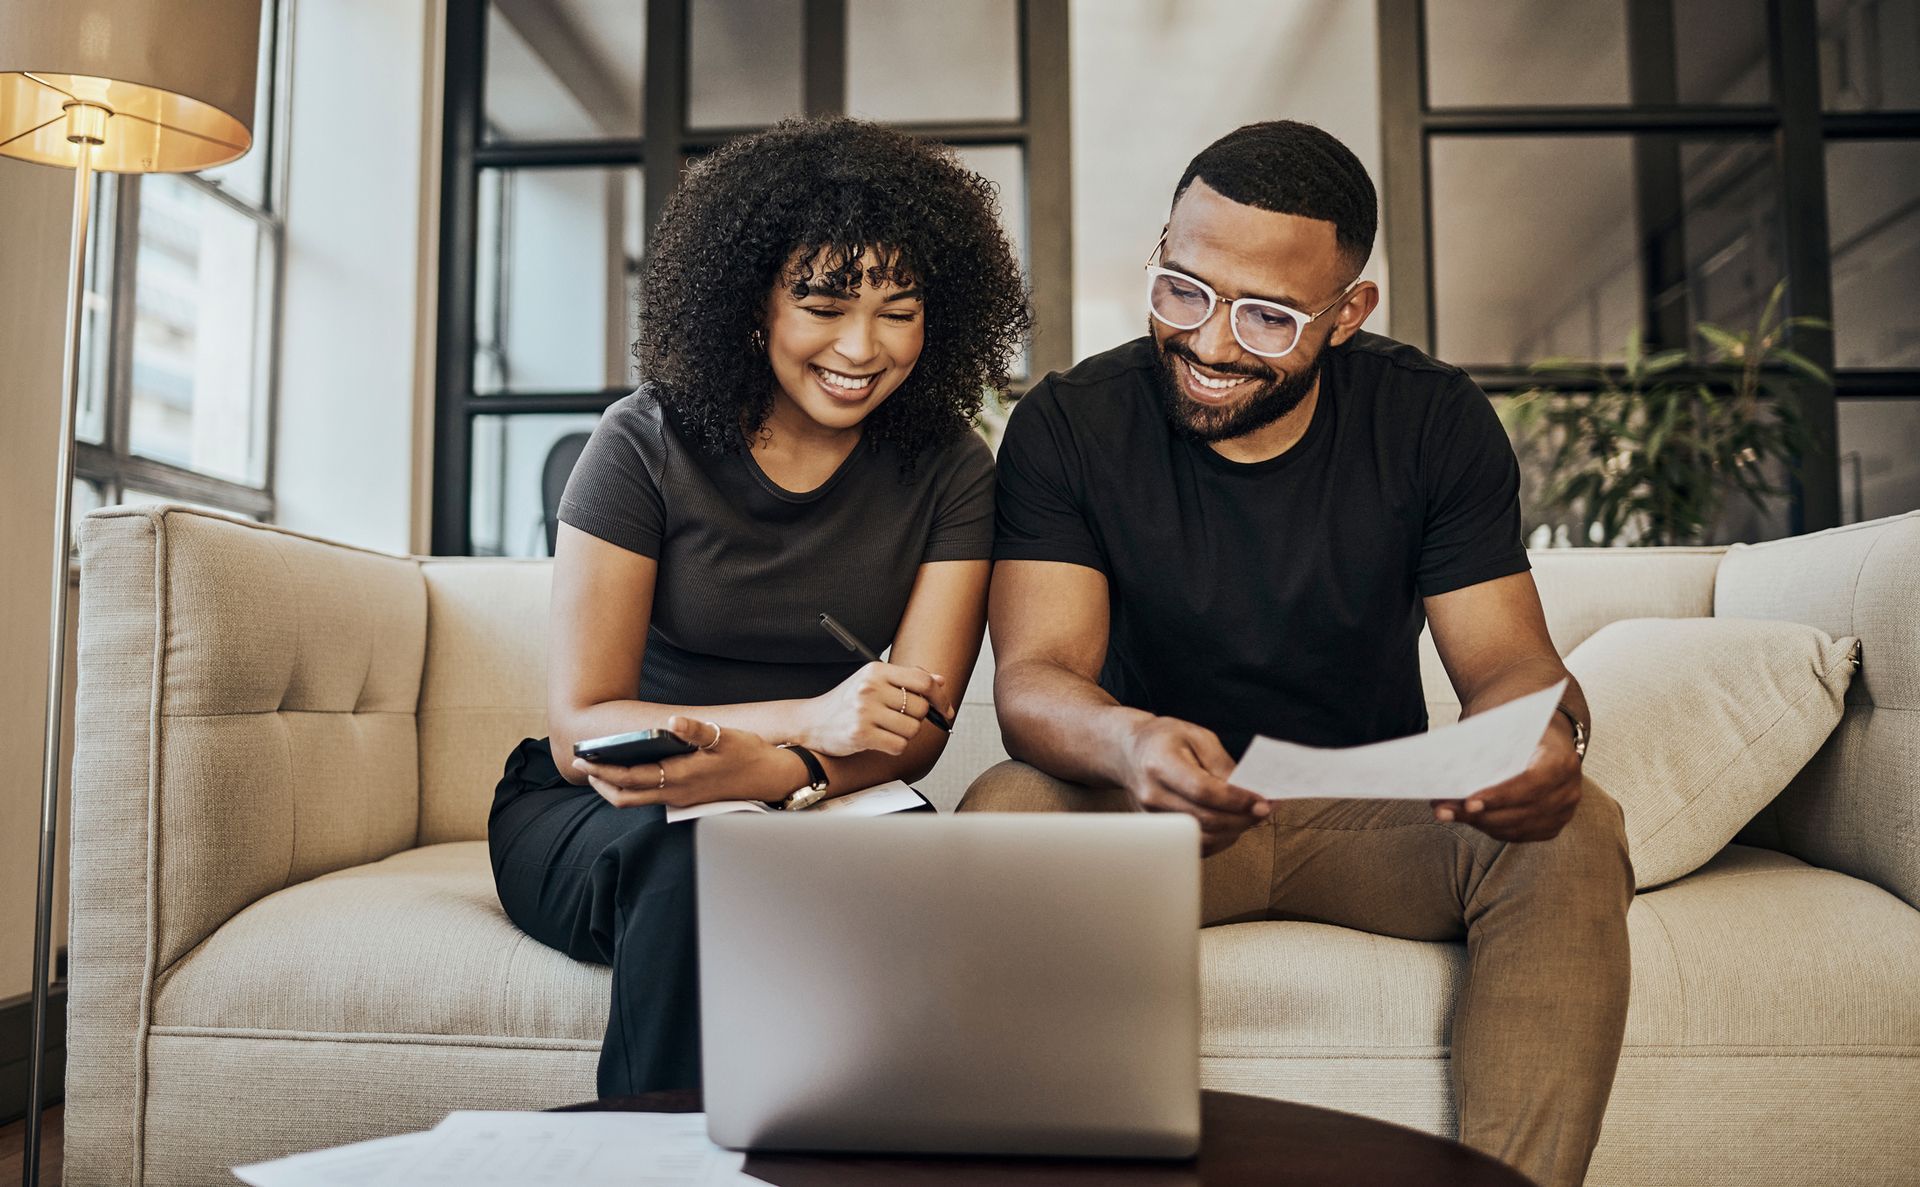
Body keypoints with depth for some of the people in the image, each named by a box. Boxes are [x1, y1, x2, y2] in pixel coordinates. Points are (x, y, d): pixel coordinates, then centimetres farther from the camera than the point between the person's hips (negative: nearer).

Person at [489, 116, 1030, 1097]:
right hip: (596, 813, -1)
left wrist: (761, 767, -30)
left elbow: (914, 731, -8)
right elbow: (579, 728, -12)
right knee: (695, 866, -35)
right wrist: (806, 720, -27)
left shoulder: (949, 472, -2)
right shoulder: (646, 446, -8)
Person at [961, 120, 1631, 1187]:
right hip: (1153, 815, -1)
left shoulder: (1436, 421, -4)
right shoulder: (1068, 426, -9)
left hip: (1380, 815, 2)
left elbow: (1509, 663, -5)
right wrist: (1129, 742, -43)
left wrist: (1547, 736, -32)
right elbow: (1034, 675, -18)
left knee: (1574, 835, -26)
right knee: (1003, 816, -31)